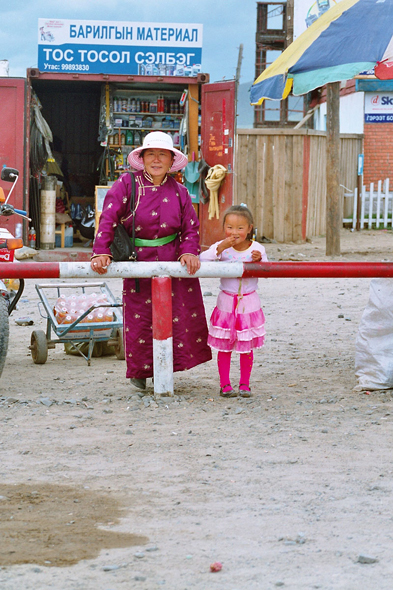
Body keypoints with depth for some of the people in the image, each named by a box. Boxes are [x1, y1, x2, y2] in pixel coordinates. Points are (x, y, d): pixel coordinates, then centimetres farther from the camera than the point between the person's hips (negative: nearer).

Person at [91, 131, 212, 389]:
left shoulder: (179, 191, 6)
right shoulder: (127, 184, -4)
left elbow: (191, 227, 6)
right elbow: (109, 219, -9)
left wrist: (189, 251, -12)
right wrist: (101, 252, -19)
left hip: (175, 262, 2)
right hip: (139, 260, -2)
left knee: (182, 315, 0)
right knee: (139, 318, 1)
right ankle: (140, 370, 21)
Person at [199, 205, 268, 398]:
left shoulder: (256, 248, -4)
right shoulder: (221, 247, -7)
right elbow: (202, 259, -20)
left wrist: (259, 261, -24)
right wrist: (220, 248, -30)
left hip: (249, 303, 1)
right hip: (226, 303, -1)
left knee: (247, 347, 7)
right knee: (224, 346, 4)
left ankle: (244, 384, 18)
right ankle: (224, 384, 14)